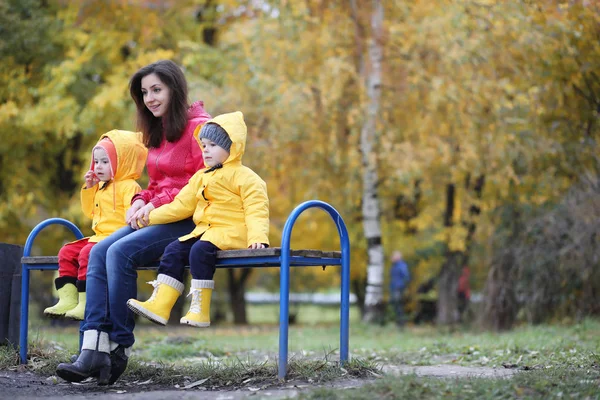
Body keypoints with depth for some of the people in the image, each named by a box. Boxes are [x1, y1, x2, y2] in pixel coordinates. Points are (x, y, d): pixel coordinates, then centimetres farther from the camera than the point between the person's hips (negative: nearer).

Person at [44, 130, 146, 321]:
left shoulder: (129, 186, -12)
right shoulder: (100, 187, 20)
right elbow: (91, 212, 28)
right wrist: (88, 188, 17)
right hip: (98, 237, 11)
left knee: (87, 254, -30)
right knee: (67, 252, 3)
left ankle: (86, 304, -27)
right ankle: (68, 299, -2)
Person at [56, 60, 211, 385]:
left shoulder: (198, 126, -6)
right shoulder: (156, 132, 21)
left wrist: (158, 204, -16)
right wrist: (140, 202, 3)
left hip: (188, 221, -8)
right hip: (156, 218, 8)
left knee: (121, 252, -27)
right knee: (99, 251, -16)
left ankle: (119, 348, -19)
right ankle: (94, 349, -27)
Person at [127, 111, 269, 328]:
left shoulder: (244, 177, -4)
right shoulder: (201, 177, 20)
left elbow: (256, 210, -13)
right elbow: (181, 205, 22)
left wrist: (257, 238, -28)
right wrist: (149, 216, 16)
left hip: (232, 232, -8)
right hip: (204, 230, 8)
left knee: (200, 250, -30)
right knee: (173, 251, -7)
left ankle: (199, 310, -29)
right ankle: (159, 305, -13)